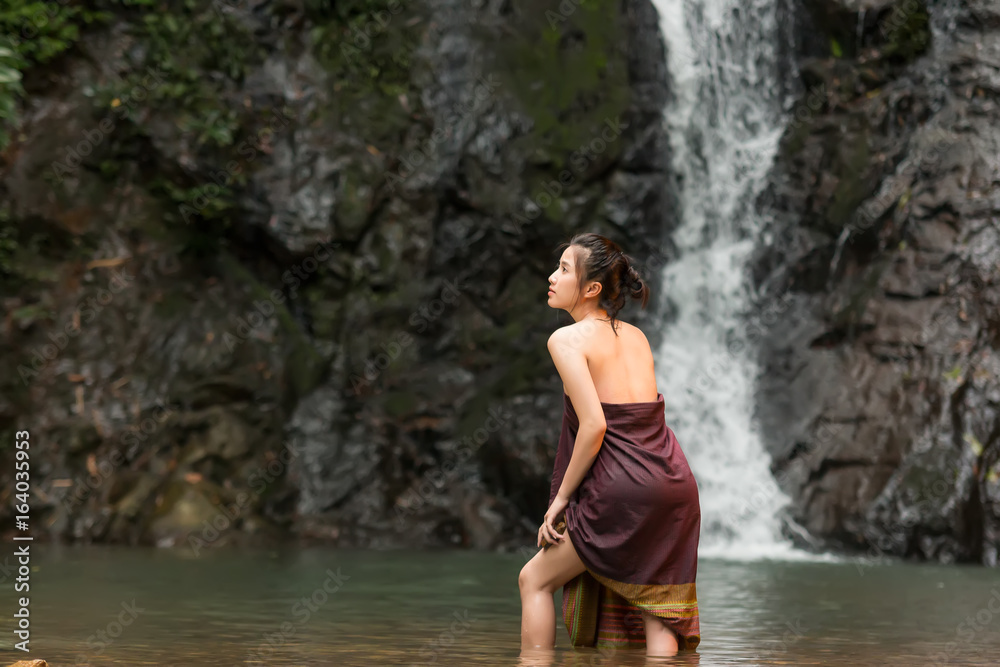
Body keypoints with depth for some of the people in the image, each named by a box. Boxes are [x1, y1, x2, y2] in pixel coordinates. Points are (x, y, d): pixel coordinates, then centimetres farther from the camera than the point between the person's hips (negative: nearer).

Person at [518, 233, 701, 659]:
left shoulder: (568, 339, -5)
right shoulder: (636, 336, 16)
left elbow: (593, 426, -15)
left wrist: (562, 496, -5)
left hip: (624, 488, -7)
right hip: (674, 481, 7)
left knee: (535, 579, 12)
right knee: (658, 616, 8)